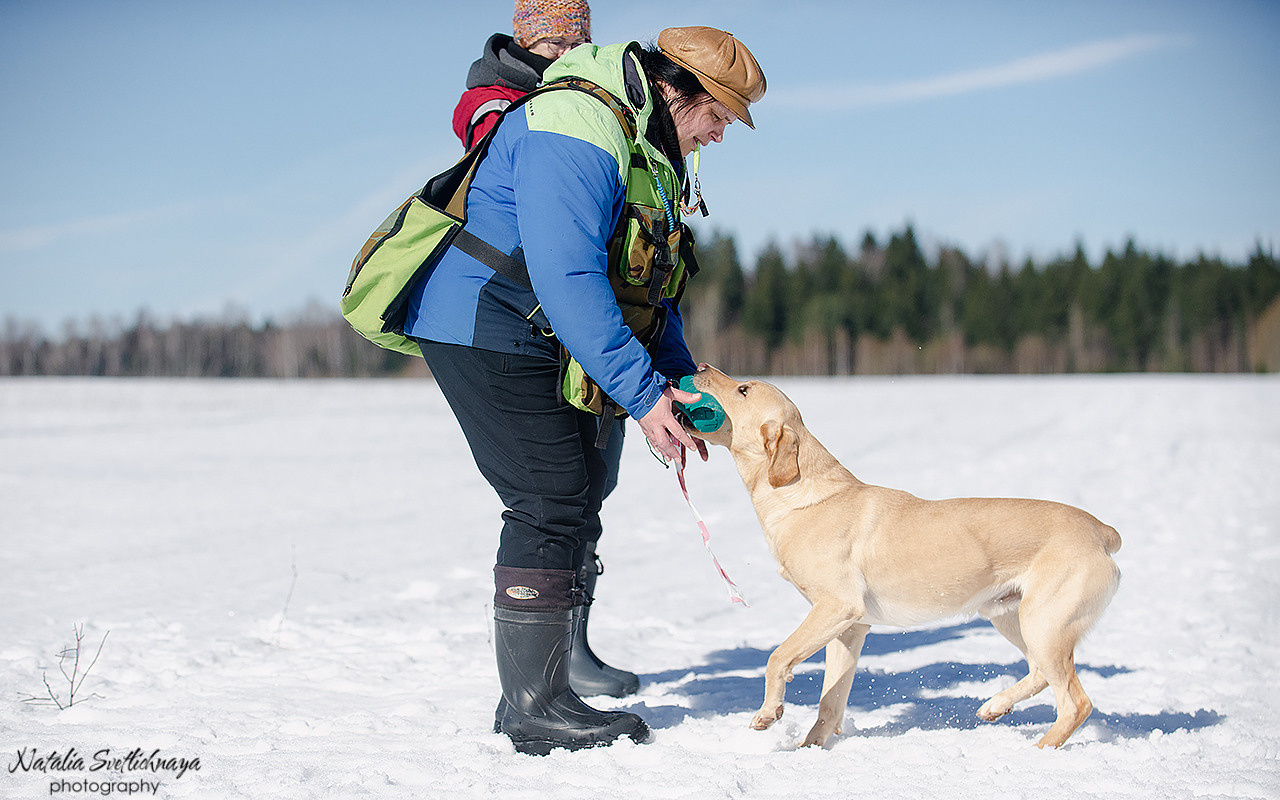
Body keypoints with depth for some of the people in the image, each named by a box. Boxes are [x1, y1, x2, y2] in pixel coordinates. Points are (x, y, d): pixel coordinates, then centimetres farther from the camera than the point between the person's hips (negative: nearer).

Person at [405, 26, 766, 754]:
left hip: (543, 341, 11)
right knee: (552, 504, -13)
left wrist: (680, 382, 3)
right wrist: (643, 393, -28)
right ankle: (536, 708, -7)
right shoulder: (578, 129, -21)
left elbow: (647, 284, 18)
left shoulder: (654, 155, 14)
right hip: (486, 328, -11)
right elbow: (567, 277, -29)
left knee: (575, 503, 10)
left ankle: (535, 693, 18)